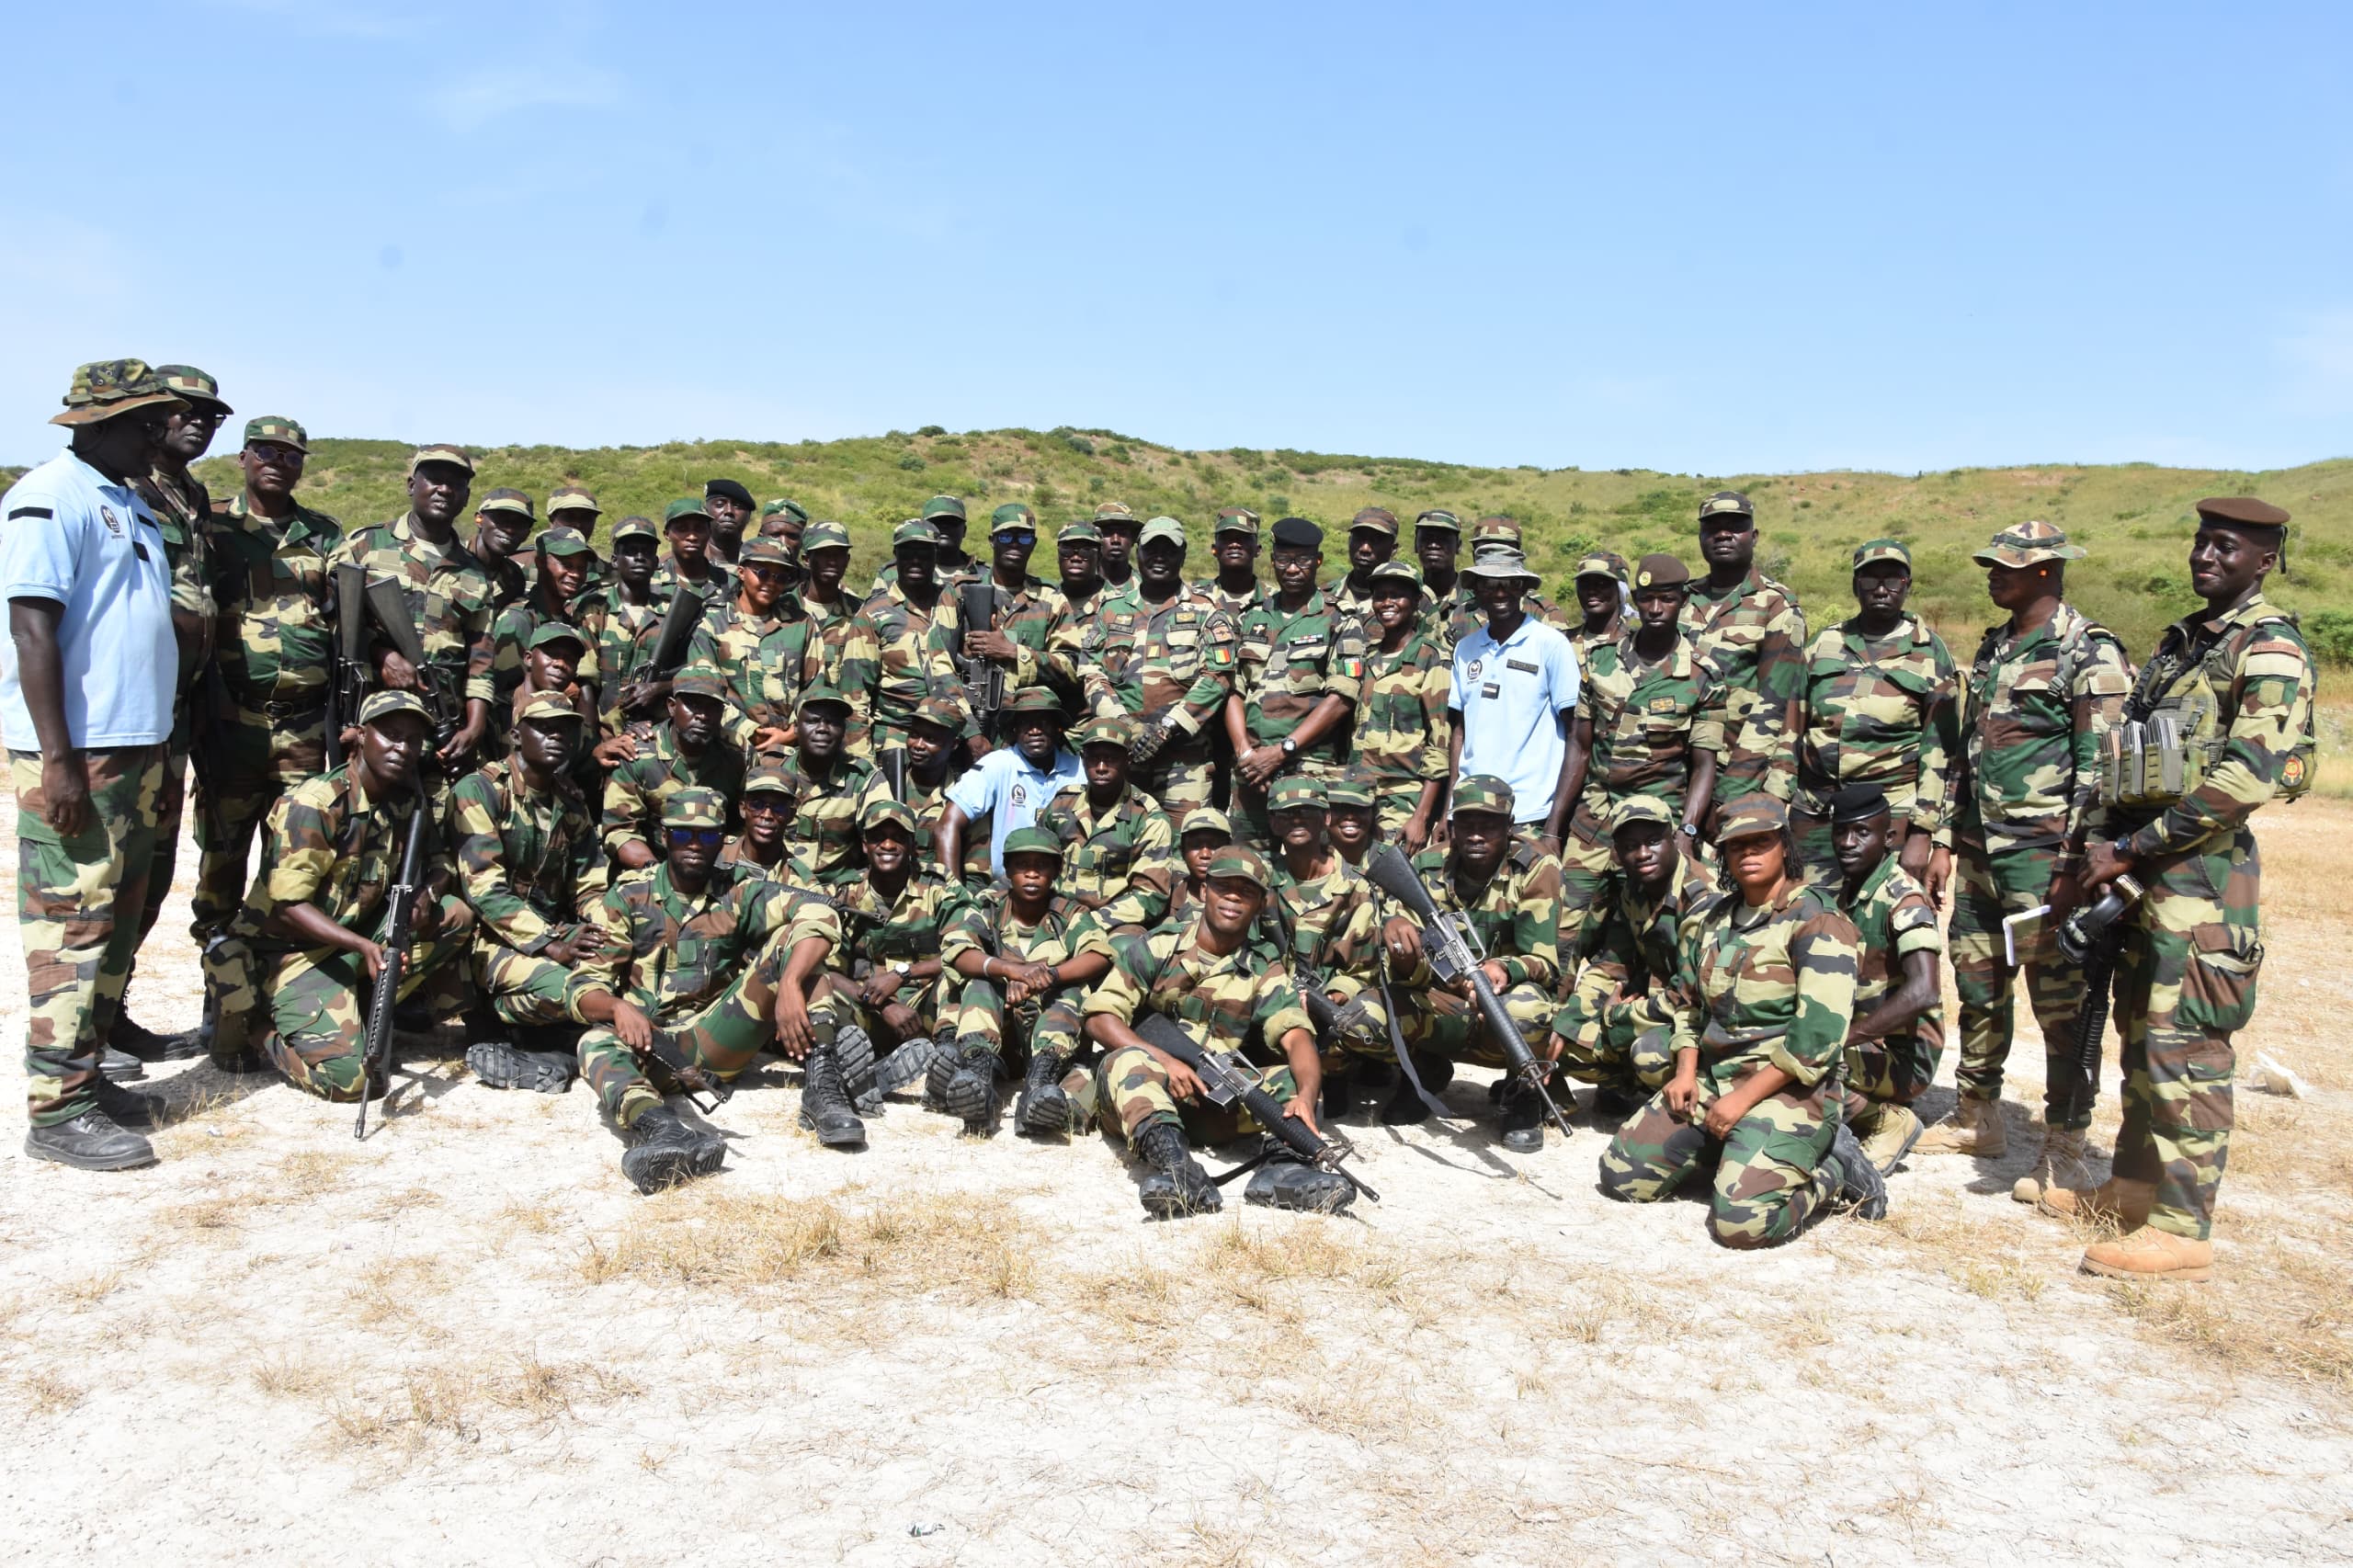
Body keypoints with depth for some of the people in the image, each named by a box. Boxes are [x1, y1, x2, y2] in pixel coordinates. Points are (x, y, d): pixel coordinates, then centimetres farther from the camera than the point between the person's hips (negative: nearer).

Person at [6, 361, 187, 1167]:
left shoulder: (131, 504, 18)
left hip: (136, 746, 9)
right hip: (74, 752, -9)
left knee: (118, 918, 14)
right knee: (73, 925, -7)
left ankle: (88, 1071, 23)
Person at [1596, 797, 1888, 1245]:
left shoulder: (1815, 920, -11)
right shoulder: (1709, 919, 11)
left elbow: (1819, 1036, -18)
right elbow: (1689, 1005, 21)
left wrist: (1743, 1099, -17)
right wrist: (1686, 1073, 4)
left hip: (1787, 1089, -7)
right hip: (1712, 1078, 7)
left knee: (1740, 1220, -25)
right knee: (1621, 1176, 1)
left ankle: (1832, 1170, 3)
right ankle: (1733, 1149, 16)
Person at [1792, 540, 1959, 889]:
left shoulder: (1930, 654, 3)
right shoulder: (1824, 644, 12)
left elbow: (1940, 754, 0)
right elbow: (1792, 730, 14)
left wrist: (1924, 835, -8)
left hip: (1891, 818, -3)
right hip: (1814, 817, 3)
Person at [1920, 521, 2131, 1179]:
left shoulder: (2089, 655, -10)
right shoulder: (1994, 648, 15)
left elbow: (2101, 770, -15)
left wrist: (2077, 865, -19)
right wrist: (1953, 837, 17)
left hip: (2042, 854, -8)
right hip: (1979, 853, 8)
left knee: (2059, 1000, -1)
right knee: (1977, 988, 15)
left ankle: (2065, 1150, 7)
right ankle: (1977, 1118, 29)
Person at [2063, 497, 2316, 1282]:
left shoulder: (2270, 649, -10)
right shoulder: (2182, 639, 17)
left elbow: (2252, 775, -21)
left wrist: (2129, 849, -18)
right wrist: (2103, 844, 8)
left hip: (2202, 871, -9)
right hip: (2144, 866, 9)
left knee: (2185, 1046, -7)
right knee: (2141, 1031, 15)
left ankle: (2184, 1229, 0)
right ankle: (2135, 1186, 27)